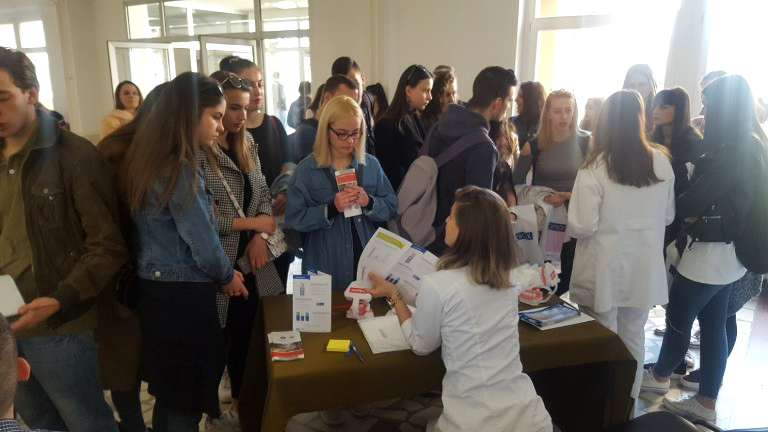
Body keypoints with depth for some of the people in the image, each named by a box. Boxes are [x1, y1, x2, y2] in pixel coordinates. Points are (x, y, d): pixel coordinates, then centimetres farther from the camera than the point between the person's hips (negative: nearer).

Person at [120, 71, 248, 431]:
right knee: (187, 395, 9)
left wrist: (222, 272, 9)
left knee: (170, 391, 24)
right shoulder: (180, 169, -22)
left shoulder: (149, 158, 6)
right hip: (182, 294, -9)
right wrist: (227, 277, 0)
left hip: (156, 287, 9)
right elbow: (203, 243, -20)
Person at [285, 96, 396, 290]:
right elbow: (294, 219, -10)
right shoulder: (306, 169, -4)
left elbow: (390, 207, 2)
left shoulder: (371, 164, 2)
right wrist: (330, 208, -23)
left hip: (368, 260, 2)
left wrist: (369, 203, -18)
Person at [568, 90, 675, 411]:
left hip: (605, 271, -4)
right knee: (634, 339, 20)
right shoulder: (661, 161, -4)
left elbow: (581, 227, -18)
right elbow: (668, 216, 8)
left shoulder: (595, 167, -17)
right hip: (644, 269, 4)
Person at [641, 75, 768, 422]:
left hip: (711, 251, -9)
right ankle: (706, 403, 24)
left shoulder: (732, 152, -22)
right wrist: (692, 211, -3)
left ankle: (660, 376, 31)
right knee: (714, 325, 14)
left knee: (678, 316, 9)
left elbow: (690, 203, -20)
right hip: (729, 251, 9)